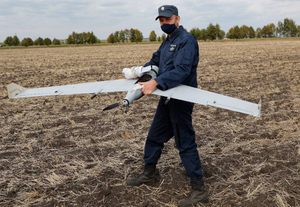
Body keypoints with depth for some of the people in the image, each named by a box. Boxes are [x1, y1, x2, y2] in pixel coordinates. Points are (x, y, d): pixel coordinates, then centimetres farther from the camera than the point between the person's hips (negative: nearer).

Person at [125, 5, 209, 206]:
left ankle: (200, 190, 6)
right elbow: (156, 60, 18)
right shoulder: (167, 41, 16)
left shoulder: (186, 40, -14)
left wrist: (156, 82, -36)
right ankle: (149, 174, 37)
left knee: (185, 142, -4)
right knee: (155, 137, 18)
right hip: (167, 98, 9)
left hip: (181, 99, -9)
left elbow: (181, 70, -27)